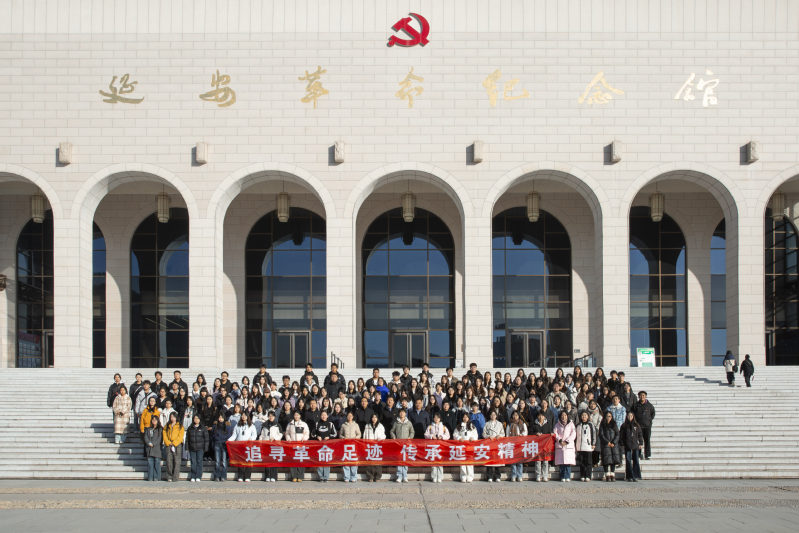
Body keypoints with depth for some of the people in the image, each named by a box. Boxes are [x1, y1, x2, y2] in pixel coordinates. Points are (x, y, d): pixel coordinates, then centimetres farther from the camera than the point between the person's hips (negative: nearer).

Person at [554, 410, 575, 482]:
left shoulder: (571, 424, 12)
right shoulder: (557, 425, 15)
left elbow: (573, 434, 3)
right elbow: (555, 434, 5)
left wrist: (567, 441, -8)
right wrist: (560, 440, -12)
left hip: (569, 446, -1)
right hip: (559, 446, 1)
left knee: (568, 462, -9)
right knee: (561, 463, -4)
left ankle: (567, 477, -8)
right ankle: (562, 477, -1)